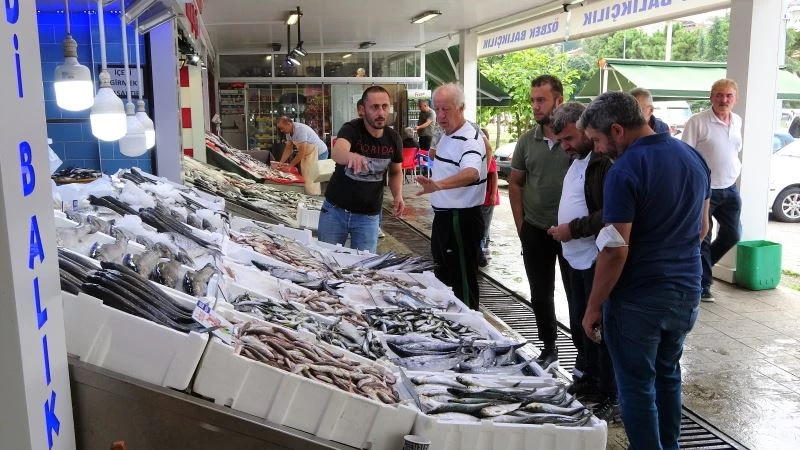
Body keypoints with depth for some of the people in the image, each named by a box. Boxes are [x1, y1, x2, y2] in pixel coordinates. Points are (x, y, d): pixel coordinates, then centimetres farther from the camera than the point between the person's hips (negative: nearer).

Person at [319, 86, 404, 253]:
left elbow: (396, 172, 12)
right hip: (335, 210, -2)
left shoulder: (393, 138, -5)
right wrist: (351, 156, -65)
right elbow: (337, 152, -40)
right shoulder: (351, 129, -18)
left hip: (369, 216, 2)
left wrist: (398, 195, -9)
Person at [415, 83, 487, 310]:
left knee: (463, 280, 0)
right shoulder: (447, 135, 9)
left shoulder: (469, 140, -22)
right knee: (443, 273, 22)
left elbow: (471, 173, -43)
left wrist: (438, 184, -58)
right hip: (444, 215, 10)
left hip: (462, 220, -10)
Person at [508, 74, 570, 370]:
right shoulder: (526, 141, 4)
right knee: (540, 295, 13)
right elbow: (515, 184, 11)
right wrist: (521, 225, 5)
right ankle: (549, 349, 30)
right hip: (535, 231, 4)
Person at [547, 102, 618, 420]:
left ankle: (611, 400, 12)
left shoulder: (606, 162, -18)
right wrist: (562, 230, 15)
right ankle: (586, 379, 35)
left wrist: (573, 229, -20)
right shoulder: (576, 159, 14)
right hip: (575, 257, 10)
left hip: (597, 260, -10)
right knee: (579, 324, 19)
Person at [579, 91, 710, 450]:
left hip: (638, 299, -8)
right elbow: (702, 228, 14)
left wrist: (593, 308, -13)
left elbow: (615, 250, -21)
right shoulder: (693, 157, 5)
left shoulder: (625, 171, -19)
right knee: (668, 376, 22)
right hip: (686, 292, 8)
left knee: (637, 386, 7)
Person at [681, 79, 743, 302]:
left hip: (730, 189, 7)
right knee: (702, 239, 1)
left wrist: (735, 169, 13)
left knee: (732, 235, 11)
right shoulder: (697, 121, -13)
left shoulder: (737, 121, 8)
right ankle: (704, 285, 14)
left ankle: (700, 265, 33)